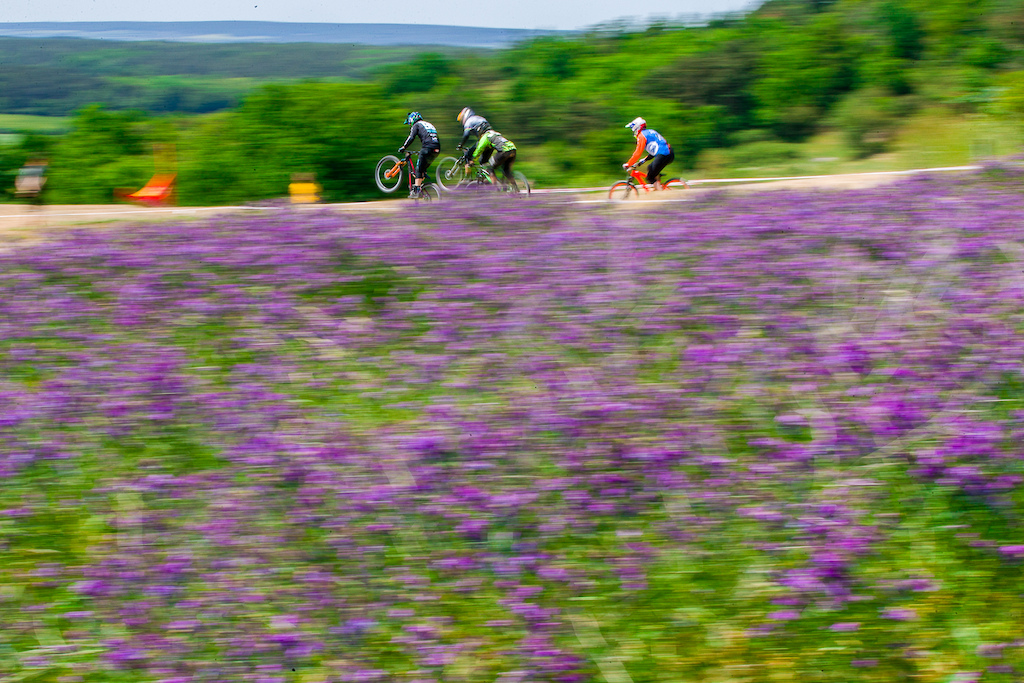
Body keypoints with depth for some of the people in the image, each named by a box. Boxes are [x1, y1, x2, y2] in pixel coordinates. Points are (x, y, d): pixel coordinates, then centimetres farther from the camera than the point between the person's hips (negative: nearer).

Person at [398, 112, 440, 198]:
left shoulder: (416, 125, 8)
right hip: (437, 149, 7)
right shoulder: (429, 124, 31)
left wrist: (403, 147, 1)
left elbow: (411, 138, -6)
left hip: (428, 148, -7)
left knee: (418, 169, -3)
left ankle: (416, 191, -10)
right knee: (423, 169, 21)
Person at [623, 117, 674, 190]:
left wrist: (628, 164, -2)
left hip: (663, 156, -10)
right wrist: (645, 159, 33)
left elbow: (638, 153, -8)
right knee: (650, 168, 25)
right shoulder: (650, 132, 26)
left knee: (650, 178, -4)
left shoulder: (641, 135, -3)